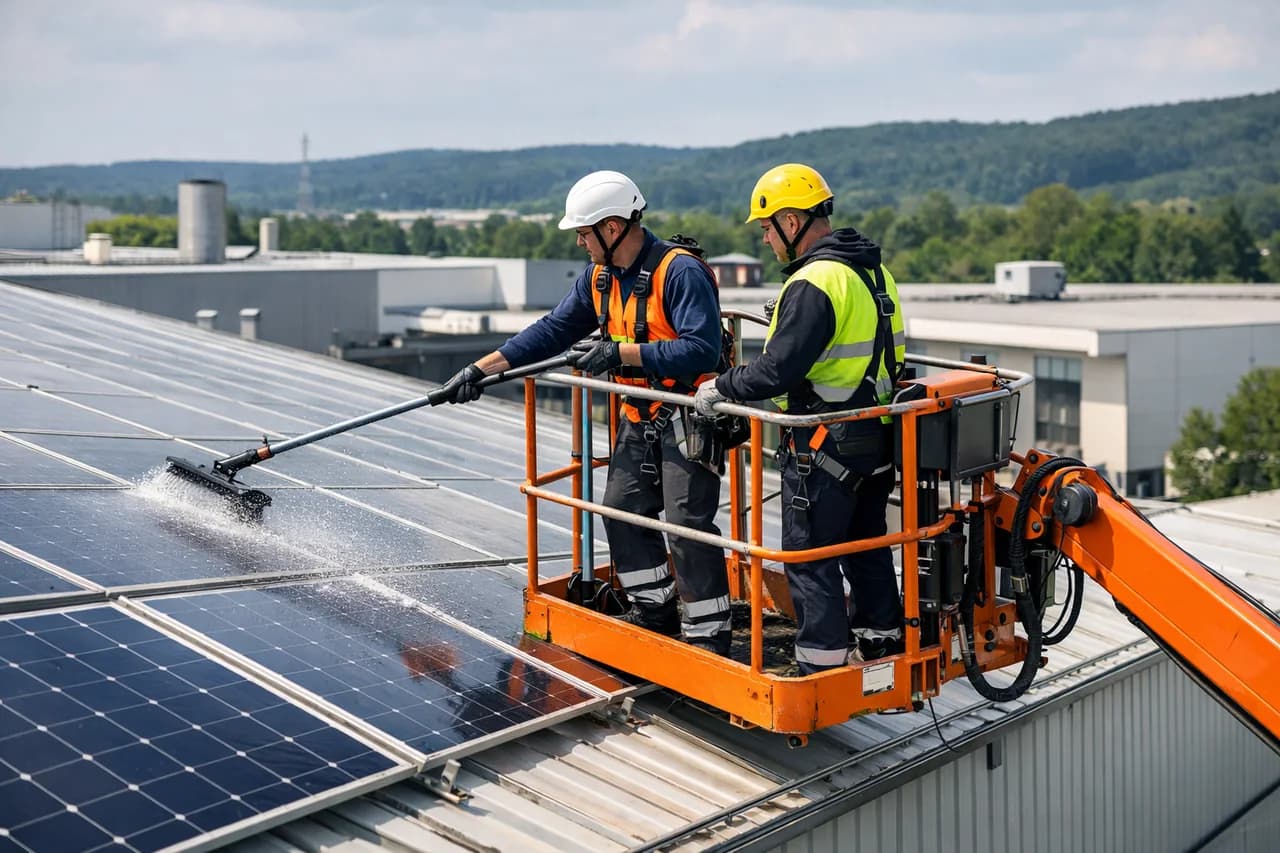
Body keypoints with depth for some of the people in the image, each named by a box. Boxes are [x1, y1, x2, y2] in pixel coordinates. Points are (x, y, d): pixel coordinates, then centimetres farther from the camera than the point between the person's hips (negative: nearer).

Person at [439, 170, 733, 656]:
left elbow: (701, 350, -29)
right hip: (639, 418, 9)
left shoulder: (680, 272, -22)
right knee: (622, 509, 12)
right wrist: (481, 370, 5)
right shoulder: (600, 277, 5)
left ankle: (708, 634, 0)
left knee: (688, 526, -10)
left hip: (689, 419, -9)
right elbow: (553, 330, 9)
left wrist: (620, 352, -28)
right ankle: (655, 611, 27)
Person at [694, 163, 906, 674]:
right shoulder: (873, 271, 10)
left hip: (825, 447, -9)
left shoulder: (813, 283, -20)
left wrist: (721, 389, -10)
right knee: (866, 545, 21)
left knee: (809, 556, 1)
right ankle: (882, 640, 32)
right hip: (878, 441, 9)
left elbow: (778, 371, -25)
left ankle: (821, 666, 5)